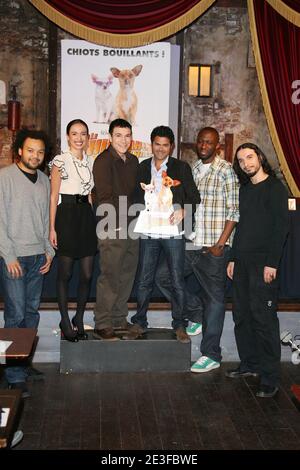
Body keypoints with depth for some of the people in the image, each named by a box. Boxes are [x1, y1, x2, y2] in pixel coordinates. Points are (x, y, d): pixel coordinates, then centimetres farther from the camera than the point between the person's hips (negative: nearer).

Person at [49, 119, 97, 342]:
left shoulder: (91, 161, 12)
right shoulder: (60, 161, -4)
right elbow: (54, 196, -5)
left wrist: (93, 219, 11)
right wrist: (52, 228, -9)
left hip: (87, 215, 5)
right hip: (66, 216, -5)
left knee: (87, 273, 5)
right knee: (65, 272, 2)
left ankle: (79, 319, 20)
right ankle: (65, 321, 14)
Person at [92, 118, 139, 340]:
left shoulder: (133, 161, 14)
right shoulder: (104, 161, -7)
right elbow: (105, 197, -13)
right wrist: (120, 221, -15)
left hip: (132, 226, 7)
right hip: (113, 228, -7)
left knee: (127, 275, 12)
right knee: (110, 276, -6)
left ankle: (119, 319, 24)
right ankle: (102, 326, 1)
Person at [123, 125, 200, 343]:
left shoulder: (182, 167, 5)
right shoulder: (142, 167, 12)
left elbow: (194, 198, 3)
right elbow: (137, 196, 14)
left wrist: (183, 211, -16)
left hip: (172, 231, -2)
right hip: (148, 232, 2)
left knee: (177, 281, 3)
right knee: (144, 281, 6)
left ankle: (179, 325, 14)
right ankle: (139, 323, 18)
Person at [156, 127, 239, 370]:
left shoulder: (226, 170, -5)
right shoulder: (192, 170, 14)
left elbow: (234, 210, -9)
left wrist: (220, 244, -14)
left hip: (214, 248, -7)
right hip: (191, 245, 7)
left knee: (214, 298, 0)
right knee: (163, 277, 6)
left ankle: (211, 355, 10)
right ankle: (197, 314, 22)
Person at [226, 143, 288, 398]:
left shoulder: (275, 188, -5)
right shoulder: (245, 189, 17)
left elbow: (281, 227, -11)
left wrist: (272, 263, -17)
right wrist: (233, 258, 15)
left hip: (263, 262, -7)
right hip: (243, 261, 7)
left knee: (263, 318, -7)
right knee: (242, 315, 10)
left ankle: (270, 378, -1)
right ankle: (249, 363, 23)